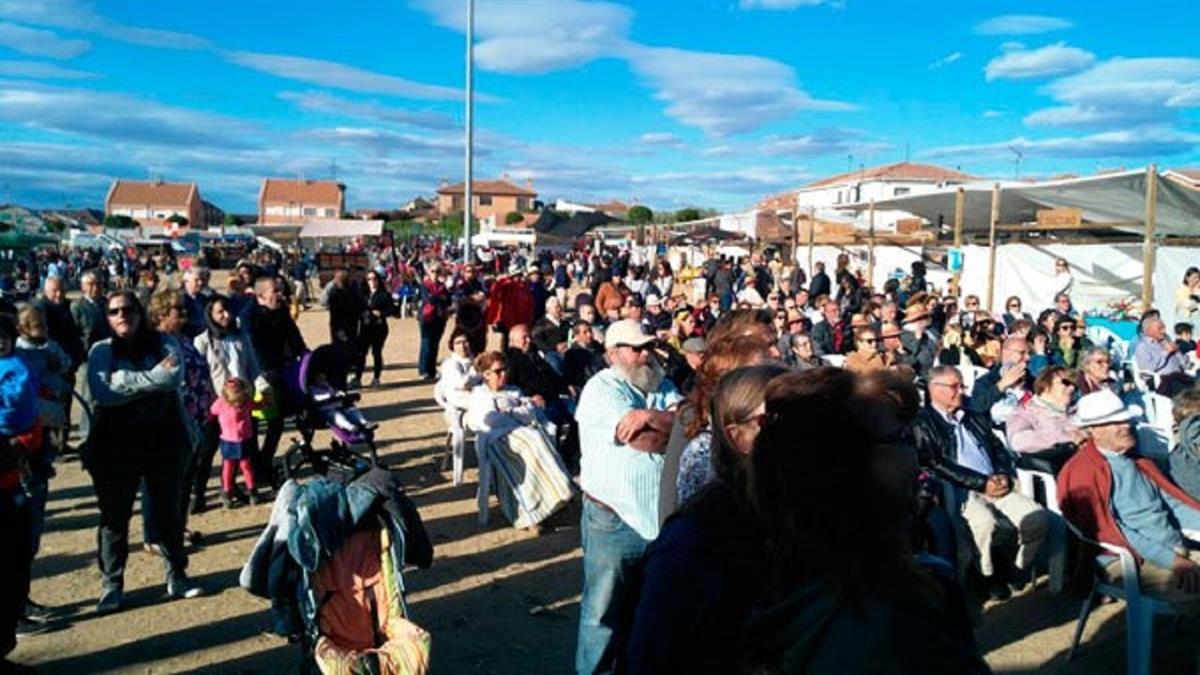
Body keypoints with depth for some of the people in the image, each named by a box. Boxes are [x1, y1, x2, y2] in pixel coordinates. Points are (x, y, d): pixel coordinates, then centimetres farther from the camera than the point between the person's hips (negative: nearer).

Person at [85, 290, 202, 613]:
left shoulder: (162, 344, 1)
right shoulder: (102, 351, -1)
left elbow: (175, 376, -18)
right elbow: (101, 393, -17)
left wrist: (128, 381, -17)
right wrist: (154, 377, -16)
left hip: (163, 442, 1)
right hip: (116, 446, -1)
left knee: (168, 512, 12)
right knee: (115, 516, 7)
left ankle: (177, 576, 25)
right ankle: (112, 585, 19)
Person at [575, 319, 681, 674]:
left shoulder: (663, 385, 9)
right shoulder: (601, 388, -12)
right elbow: (642, 442, -24)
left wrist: (651, 416, -21)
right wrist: (671, 428, -11)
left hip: (661, 514, 6)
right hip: (613, 520, -6)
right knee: (604, 610, 7)